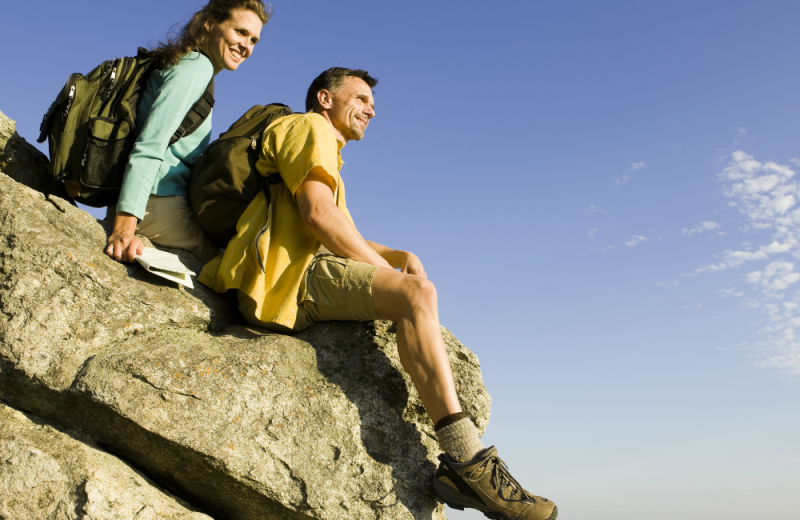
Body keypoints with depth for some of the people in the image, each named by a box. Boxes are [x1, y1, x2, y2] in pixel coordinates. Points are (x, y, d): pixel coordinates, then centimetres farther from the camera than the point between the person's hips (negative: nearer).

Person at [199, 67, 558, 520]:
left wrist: (399, 256, 5)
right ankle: (468, 460, -32)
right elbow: (317, 212, -12)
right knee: (415, 293, -25)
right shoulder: (308, 127, 7)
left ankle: (457, 465, -7)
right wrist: (388, 271, -7)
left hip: (300, 287, 10)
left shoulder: (327, 154, 37)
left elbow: (347, 240, 25)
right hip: (289, 273, -10)